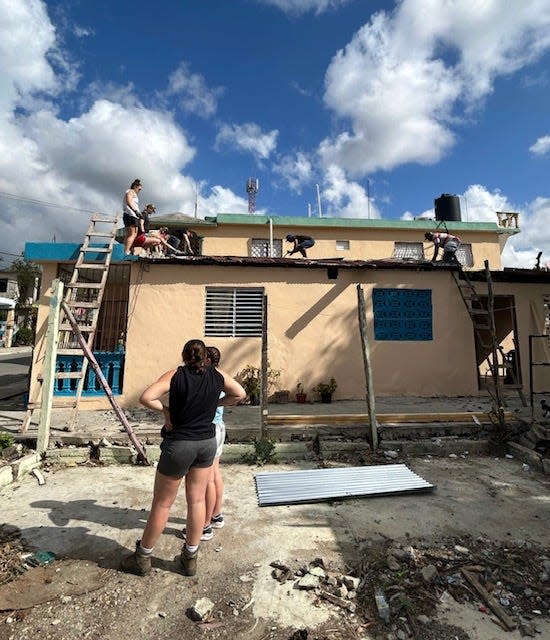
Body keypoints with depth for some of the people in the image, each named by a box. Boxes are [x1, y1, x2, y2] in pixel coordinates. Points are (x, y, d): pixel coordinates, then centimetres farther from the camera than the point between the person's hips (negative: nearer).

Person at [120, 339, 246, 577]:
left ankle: (142, 558, 32)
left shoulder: (175, 375, -11)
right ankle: (190, 558, 31)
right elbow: (240, 394, 7)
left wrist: (165, 409, -6)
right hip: (207, 443, 3)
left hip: (179, 445, -3)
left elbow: (145, 398, -21)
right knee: (197, 500, 16)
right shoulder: (217, 375, -2)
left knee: (162, 503, 13)